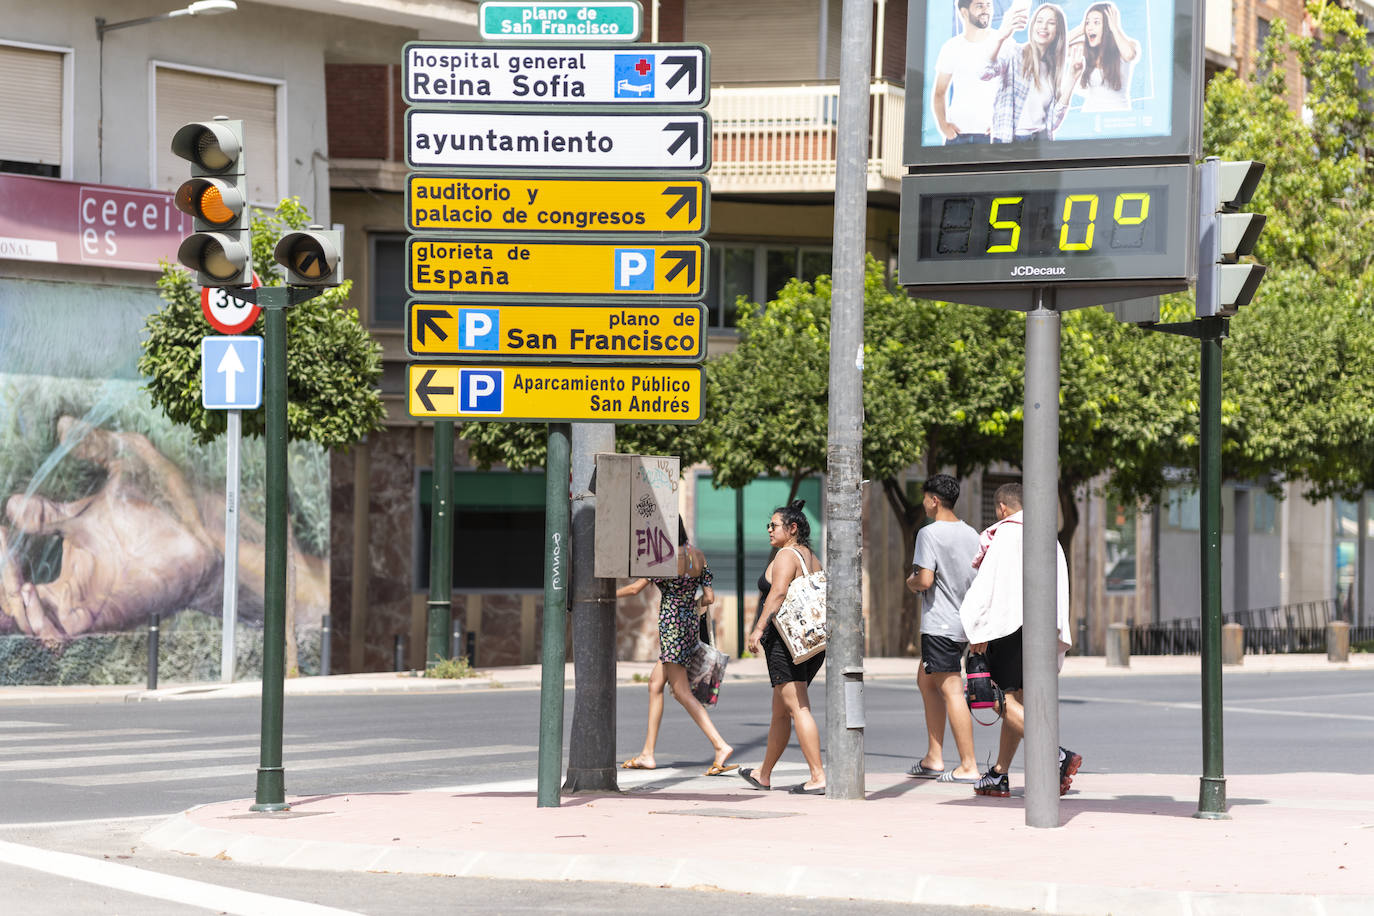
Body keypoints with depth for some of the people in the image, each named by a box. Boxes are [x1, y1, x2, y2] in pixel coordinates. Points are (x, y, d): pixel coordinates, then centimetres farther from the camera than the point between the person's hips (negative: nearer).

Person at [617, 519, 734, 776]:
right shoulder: (698, 555, 8)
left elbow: (635, 588, -8)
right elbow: (709, 598, 8)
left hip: (672, 625, -9)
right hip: (691, 623, 9)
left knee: (682, 692, -8)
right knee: (655, 684, 15)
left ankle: (720, 745, -18)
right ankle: (648, 753, 17)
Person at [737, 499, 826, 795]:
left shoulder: (786, 555, -9)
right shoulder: (812, 559, 18)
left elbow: (777, 593, -22)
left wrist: (758, 628, -26)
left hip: (785, 638, -10)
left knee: (798, 708, -12)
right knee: (779, 711, 18)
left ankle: (818, 778, -17)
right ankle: (764, 774, 29)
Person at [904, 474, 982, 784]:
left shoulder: (930, 533, -13)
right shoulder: (971, 534, 10)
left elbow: (924, 580, -21)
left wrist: (910, 581, 1)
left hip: (940, 624, -9)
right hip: (965, 620, 9)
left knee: (951, 690, -7)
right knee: (925, 680, 20)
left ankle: (969, 766, -9)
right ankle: (933, 759, 20)